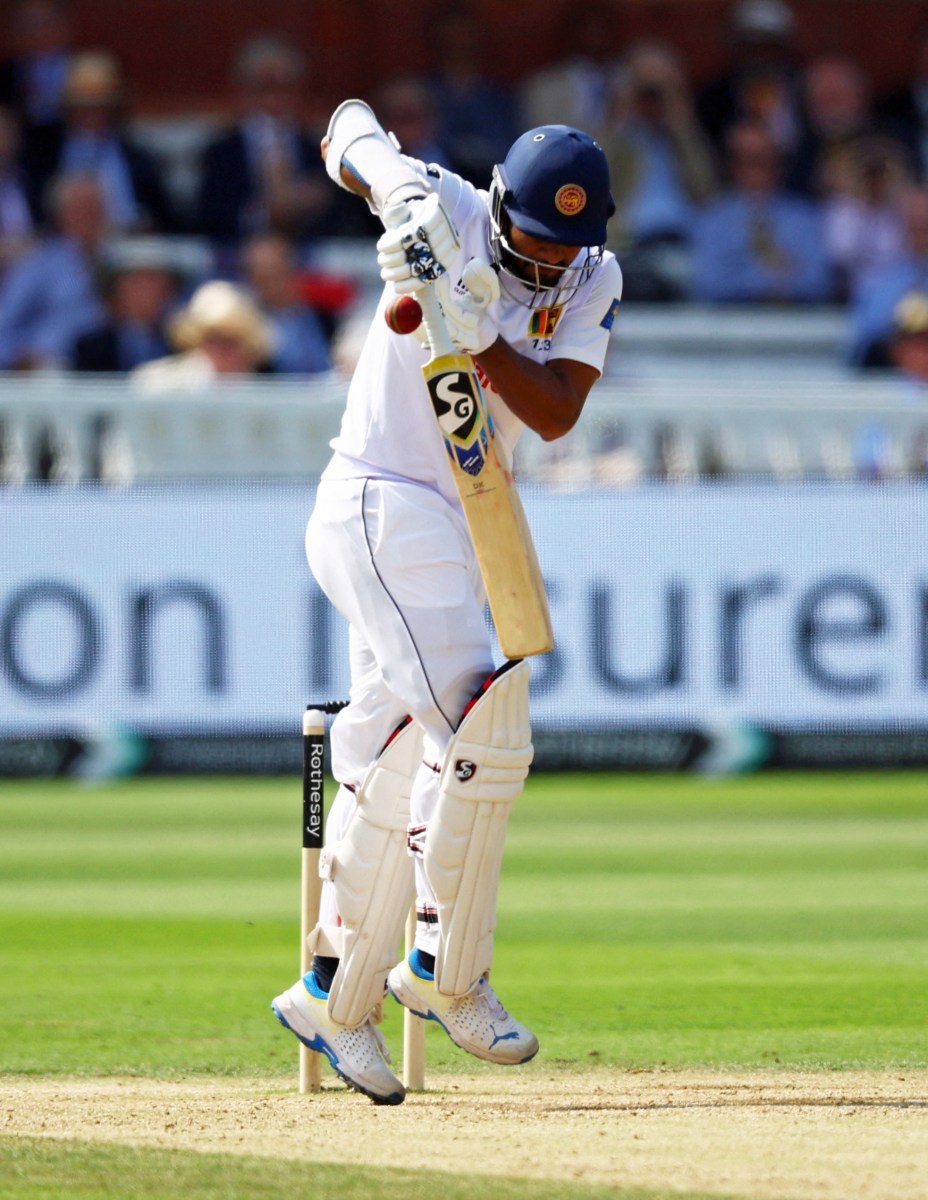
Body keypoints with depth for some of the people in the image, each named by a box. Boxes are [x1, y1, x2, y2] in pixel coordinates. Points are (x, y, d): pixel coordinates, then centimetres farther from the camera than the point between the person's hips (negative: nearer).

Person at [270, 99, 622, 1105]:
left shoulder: (594, 281, 1)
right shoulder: (444, 209, -10)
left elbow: (554, 414, -11)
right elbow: (349, 137, 6)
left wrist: (475, 333, -26)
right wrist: (400, 195, -14)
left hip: (459, 527, 7)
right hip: (380, 509, -7)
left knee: (395, 767, 13)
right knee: (482, 736, -17)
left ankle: (333, 994, 23)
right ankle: (449, 976, -7)